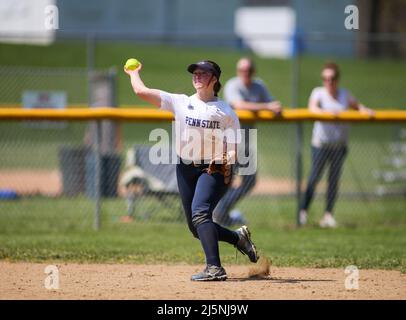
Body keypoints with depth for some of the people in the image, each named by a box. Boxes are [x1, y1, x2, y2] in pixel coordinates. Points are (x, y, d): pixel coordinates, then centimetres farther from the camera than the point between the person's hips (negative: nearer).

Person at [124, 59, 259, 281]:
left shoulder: (226, 111, -1)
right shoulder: (180, 103, 4)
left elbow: (235, 149, -2)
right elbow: (141, 91, 0)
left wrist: (224, 158, -22)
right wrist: (134, 73, 15)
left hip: (214, 170, -4)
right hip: (186, 169, 4)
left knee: (200, 213, -26)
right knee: (196, 228, 7)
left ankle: (214, 268, -32)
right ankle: (238, 237, 32)